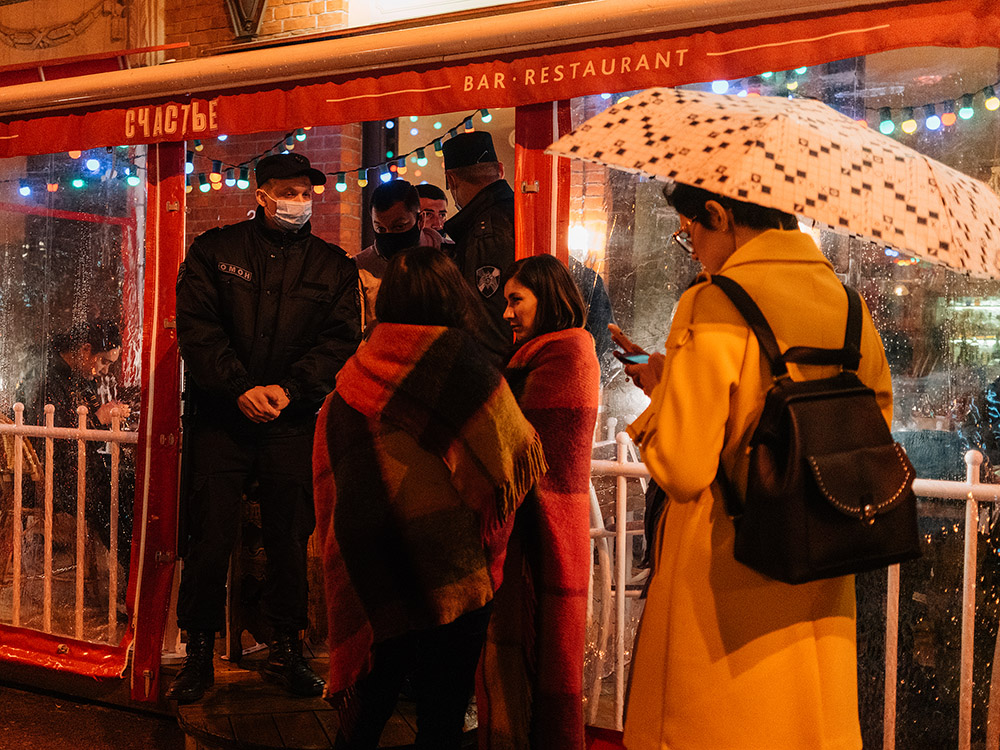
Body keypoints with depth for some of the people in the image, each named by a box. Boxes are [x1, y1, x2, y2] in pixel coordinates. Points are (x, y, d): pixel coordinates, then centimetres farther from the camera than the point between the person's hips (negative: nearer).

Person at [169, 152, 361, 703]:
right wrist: (240, 388, -14)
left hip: (293, 422, 1)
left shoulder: (333, 265, 9)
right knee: (209, 536, 0)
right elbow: (196, 326, -2)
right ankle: (199, 654, 13)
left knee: (290, 537, 5)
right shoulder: (215, 250, 6)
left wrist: (289, 390, -13)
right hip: (221, 415, -1)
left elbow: (341, 341, 1)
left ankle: (286, 651, 18)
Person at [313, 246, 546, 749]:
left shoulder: (355, 374, 1)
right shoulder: (458, 360, -12)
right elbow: (516, 454, -4)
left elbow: (331, 485, 6)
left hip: (370, 580, 4)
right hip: (449, 571, -4)